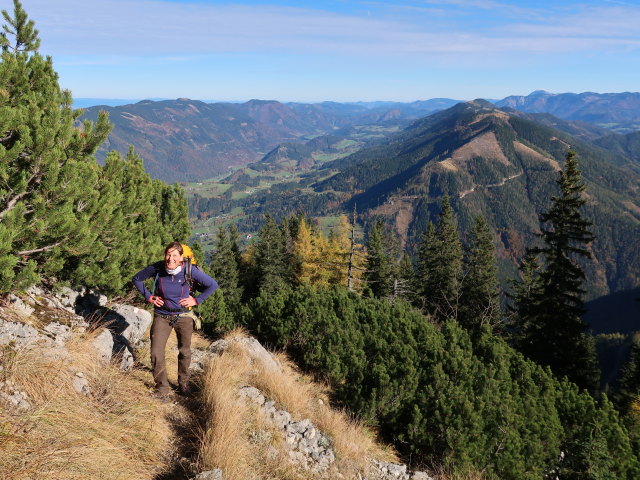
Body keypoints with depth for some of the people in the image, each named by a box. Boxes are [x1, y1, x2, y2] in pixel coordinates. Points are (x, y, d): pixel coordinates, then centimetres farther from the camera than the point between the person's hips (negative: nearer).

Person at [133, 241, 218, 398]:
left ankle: (183, 383, 36)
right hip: (162, 316, 0)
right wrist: (149, 297, -2)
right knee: (156, 353, -7)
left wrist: (196, 300, -8)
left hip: (184, 316, 0)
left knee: (184, 352, 14)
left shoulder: (190, 270, -18)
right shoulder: (156, 268, -15)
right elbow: (137, 279, 5)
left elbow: (213, 285, -6)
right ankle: (162, 387, 13)